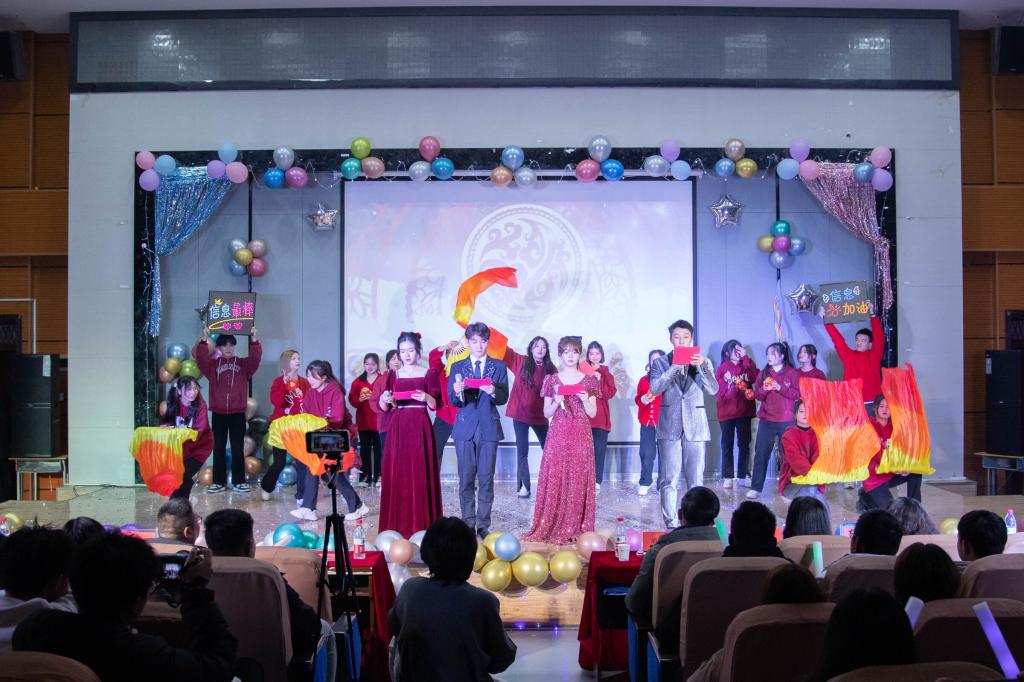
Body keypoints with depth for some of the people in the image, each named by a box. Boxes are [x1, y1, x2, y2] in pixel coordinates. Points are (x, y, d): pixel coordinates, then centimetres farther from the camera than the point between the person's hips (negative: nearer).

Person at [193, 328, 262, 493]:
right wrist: (204, 340, -21)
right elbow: (199, 356, -9)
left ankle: (239, 481, 8)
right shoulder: (213, 364, 7)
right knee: (219, 448, 6)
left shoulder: (243, 364, 7)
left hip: (238, 413, 0)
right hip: (218, 412, 0)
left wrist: (253, 340, -20)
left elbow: (256, 357, -9)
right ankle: (218, 481, 11)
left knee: (238, 448, 3)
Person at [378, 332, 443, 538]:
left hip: (420, 428, -3)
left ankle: (422, 526, 0)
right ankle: (397, 526, 6)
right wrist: (385, 400, -14)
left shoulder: (429, 374, 4)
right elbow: (383, 408, 8)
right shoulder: (393, 375, 11)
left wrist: (426, 398, -21)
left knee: (420, 474, -5)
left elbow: (436, 405, -1)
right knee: (396, 474, 0)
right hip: (398, 428, 3)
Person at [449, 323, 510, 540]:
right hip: (465, 427, 0)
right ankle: (468, 525, 10)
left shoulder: (499, 366, 8)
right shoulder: (457, 367, 9)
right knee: (466, 479, 2)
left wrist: (493, 391, -21)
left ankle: (483, 526, 7)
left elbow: (504, 398, 1)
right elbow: (453, 401, 3)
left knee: (486, 479, 0)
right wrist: (457, 392, -20)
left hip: (489, 427, 0)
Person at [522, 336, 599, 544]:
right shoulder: (552, 380, 7)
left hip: (581, 437, 0)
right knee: (554, 479, -3)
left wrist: (585, 400, -12)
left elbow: (593, 413, 6)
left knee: (579, 480, -3)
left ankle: (576, 527, 4)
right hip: (557, 436, 0)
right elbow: (546, 414, 8)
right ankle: (552, 526, 3)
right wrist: (556, 402, -11)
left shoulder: (589, 380, 6)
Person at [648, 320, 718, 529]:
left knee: (696, 480, 1)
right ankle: (670, 524, 5)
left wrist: (701, 366, -18)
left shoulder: (703, 362, 9)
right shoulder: (661, 363, 7)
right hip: (670, 427, 0)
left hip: (696, 427, 1)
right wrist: (675, 367, -15)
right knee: (668, 480, -1)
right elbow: (655, 388, -8)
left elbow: (713, 389, -4)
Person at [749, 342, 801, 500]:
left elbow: (798, 394, -7)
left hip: (786, 420, -3)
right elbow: (756, 395, 10)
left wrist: (780, 388, -16)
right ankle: (756, 488, 0)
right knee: (761, 453, -2)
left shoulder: (792, 373, 2)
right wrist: (763, 389, -11)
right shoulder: (763, 373, 12)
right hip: (766, 420, 3)